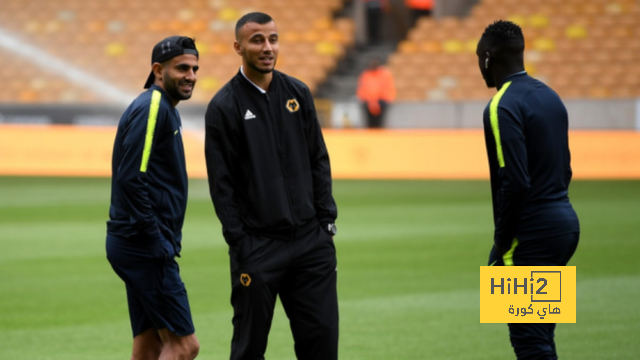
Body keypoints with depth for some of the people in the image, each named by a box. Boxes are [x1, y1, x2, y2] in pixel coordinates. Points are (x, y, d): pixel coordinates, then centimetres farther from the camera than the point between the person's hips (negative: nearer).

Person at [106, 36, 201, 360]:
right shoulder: (152, 108, -12)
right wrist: (157, 242, -19)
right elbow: (131, 178, -21)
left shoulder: (163, 109, 19)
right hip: (145, 248, -10)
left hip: (141, 246, 10)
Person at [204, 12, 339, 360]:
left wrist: (326, 221, 4)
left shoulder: (297, 93, 9)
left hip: (311, 240, 4)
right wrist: (240, 244, -9)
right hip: (258, 248, -4)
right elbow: (221, 184, -5)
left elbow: (319, 161, 12)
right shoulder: (224, 106, -4)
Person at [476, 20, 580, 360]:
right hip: (565, 221, 9)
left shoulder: (502, 108, -14)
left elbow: (515, 182, -20)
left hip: (533, 232, -9)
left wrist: (501, 245, -14)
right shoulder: (550, 96, 13)